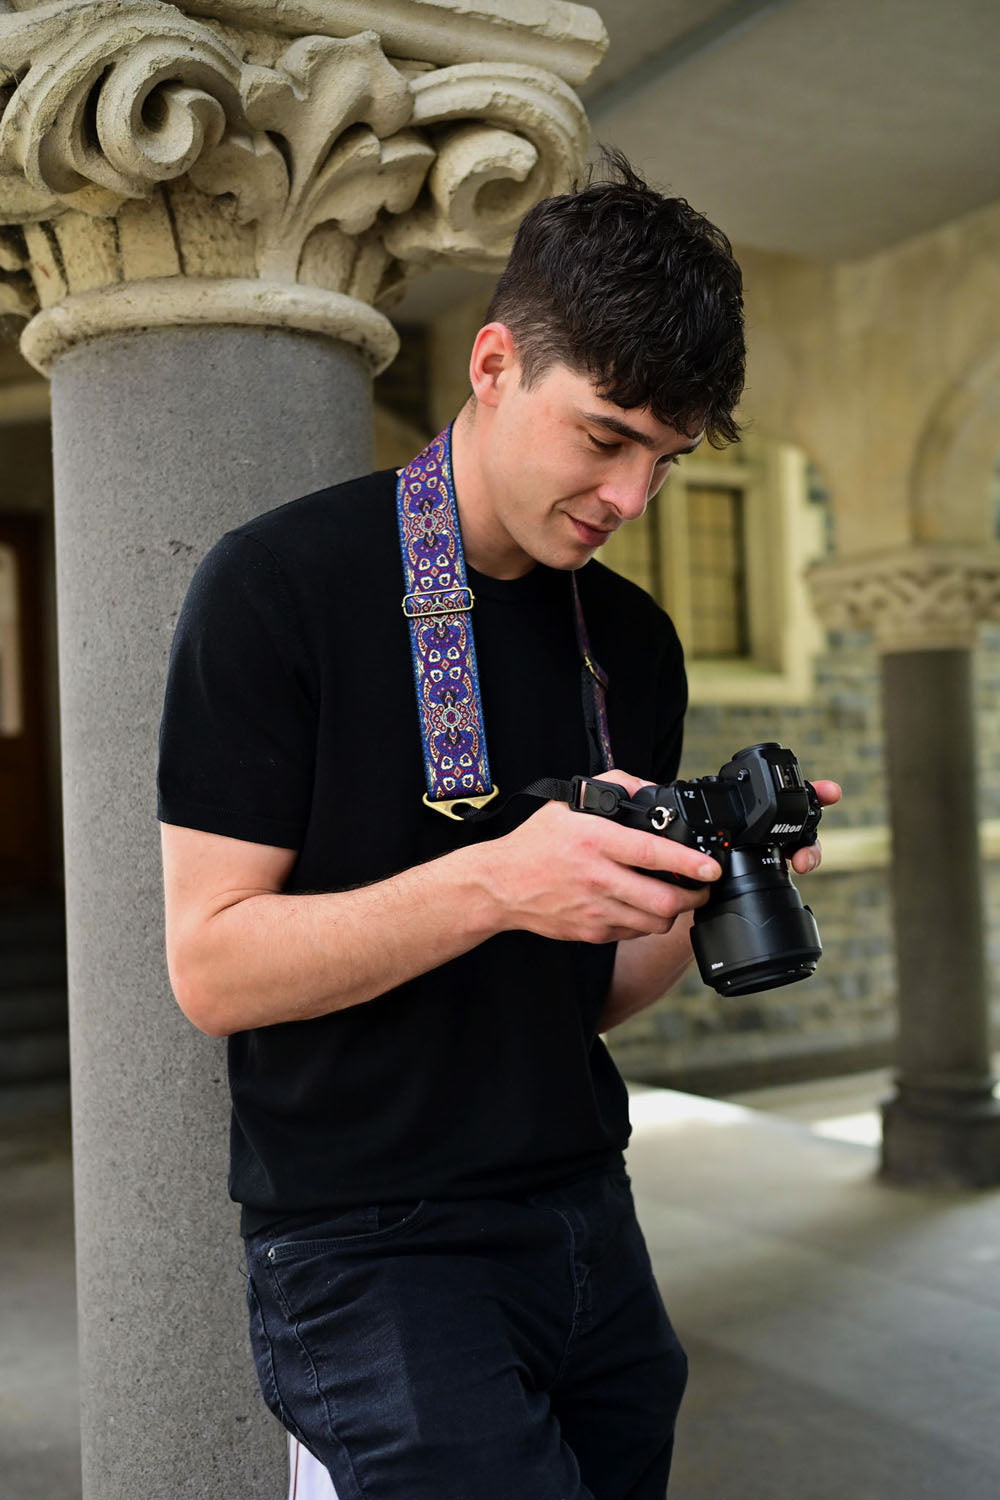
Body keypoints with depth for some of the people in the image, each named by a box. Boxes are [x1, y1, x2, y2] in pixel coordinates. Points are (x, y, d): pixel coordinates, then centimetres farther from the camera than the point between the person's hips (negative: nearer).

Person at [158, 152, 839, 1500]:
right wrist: (493, 883, -26)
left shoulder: (635, 641, 7)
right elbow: (211, 964, -14)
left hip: (589, 1232, 6)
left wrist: (694, 907, -9)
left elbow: (595, 991, 11)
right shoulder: (281, 584, -11)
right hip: (370, 1250, -5)